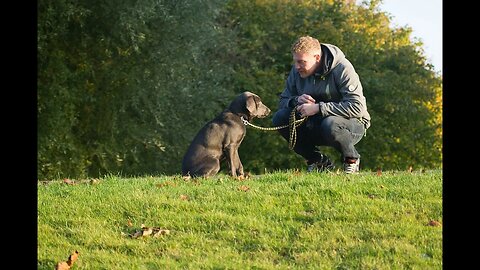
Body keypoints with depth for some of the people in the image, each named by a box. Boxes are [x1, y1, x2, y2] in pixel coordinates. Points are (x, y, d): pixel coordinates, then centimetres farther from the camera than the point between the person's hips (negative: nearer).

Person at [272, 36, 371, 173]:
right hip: (315, 125, 6)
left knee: (330, 125, -41)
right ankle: (318, 161, -2)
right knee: (280, 118, -16)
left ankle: (352, 159, -8)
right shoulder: (297, 71, -2)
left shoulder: (342, 68, -20)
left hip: (353, 123, -6)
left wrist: (318, 108, -33)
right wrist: (296, 100, -21)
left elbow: (357, 107, -30)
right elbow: (283, 101, 5)